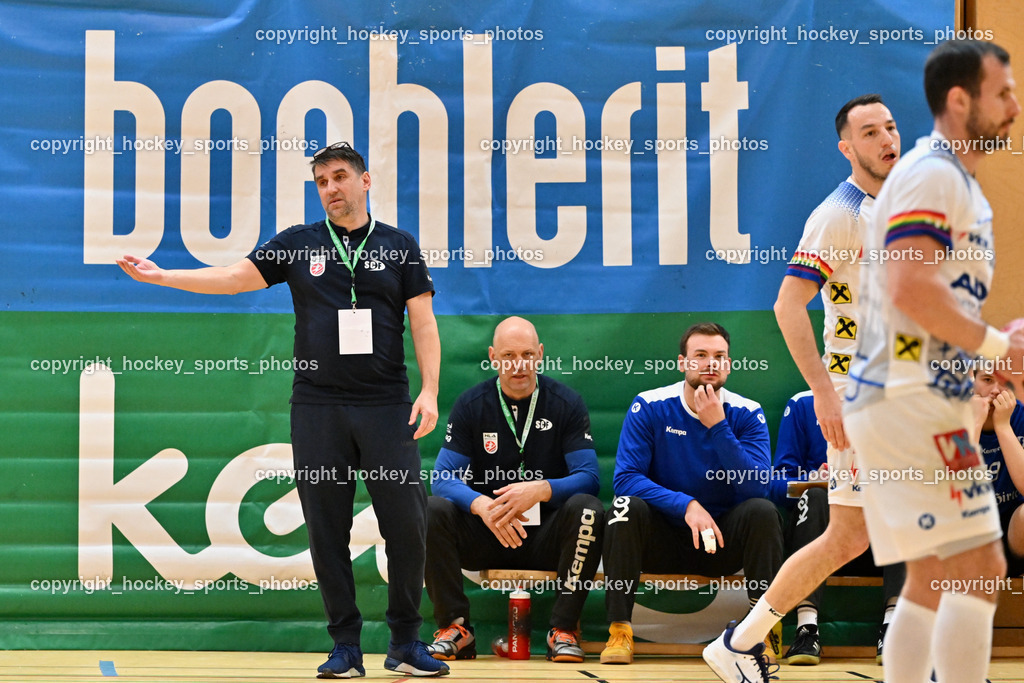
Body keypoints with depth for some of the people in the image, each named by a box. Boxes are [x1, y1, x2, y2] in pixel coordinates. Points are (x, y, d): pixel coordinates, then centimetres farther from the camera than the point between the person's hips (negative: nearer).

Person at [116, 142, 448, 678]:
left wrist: (429, 391, -6)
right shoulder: (298, 244, 10)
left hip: (386, 406, -1)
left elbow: (423, 322, 5)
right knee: (327, 529, 1)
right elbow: (234, 277, 5)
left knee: (407, 524, -5)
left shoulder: (400, 246, 8)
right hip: (317, 407, 1)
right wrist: (161, 275, -6)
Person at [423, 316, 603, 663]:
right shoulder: (471, 405, 1)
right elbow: (443, 477, -6)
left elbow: (588, 477, -9)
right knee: (433, 510, -25)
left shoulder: (566, 403, -1)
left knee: (587, 508, -31)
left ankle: (564, 630, -22)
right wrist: (481, 505, -29)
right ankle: (455, 628, -16)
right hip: (485, 535, 1)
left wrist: (541, 490, -30)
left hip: (547, 536, -1)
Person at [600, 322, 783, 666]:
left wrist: (717, 426, -24)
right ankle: (619, 632, -25)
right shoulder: (649, 408, -6)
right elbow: (625, 477, -15)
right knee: (626, 506, -29)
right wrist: (686, 505, -27)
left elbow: (756, 486, -17)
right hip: (663, 538, -1)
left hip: (723, 540, 1)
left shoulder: (747, 414, -4)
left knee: (762, 511, -26)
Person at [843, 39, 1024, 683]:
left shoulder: (959, 182, 20)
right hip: (913, 400, -10)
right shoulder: (934, 173, -11)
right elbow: (911, 289, -23)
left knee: (932, 581, 12)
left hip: (914, 402, 10)